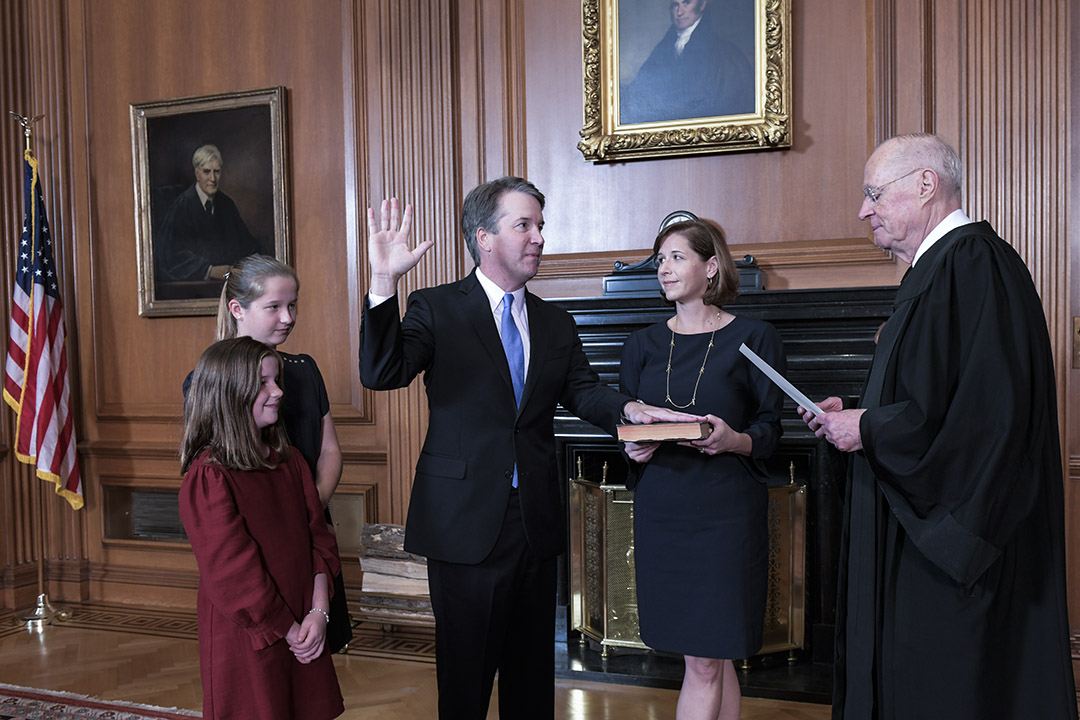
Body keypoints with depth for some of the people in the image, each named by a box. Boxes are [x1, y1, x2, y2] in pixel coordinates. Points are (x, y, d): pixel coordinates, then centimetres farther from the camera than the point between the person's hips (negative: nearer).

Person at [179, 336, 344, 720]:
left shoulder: (289, 461, 6)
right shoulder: (209, 477, -16)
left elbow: (317, 536, 4)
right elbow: (233, 572, -18)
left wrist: (319, 612, -9)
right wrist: (288, 632, -13)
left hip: (304, 634, 6)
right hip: (246, 641, -6)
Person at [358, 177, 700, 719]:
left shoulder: (556, 324, 11)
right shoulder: (436, 309, -5)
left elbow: (582, 389, 4)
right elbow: (381, 374, -19)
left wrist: (627, 408, -18)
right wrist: (384, 284, -32)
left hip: (536, 523, 5)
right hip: (467, 522, -5)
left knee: (532, 671, 18)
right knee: (465, 672, 9)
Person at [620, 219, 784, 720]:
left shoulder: (753, 339, -1)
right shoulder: (644, 345, 10)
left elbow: (770, 430, 0)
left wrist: (735, 440, -21)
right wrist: (633, 448, -9)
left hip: (724, 511, -3)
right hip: (661, 509, 4)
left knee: (705, 661, -2)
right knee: (711, 660, 10)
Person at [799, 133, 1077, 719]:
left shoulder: (973, 264, -18)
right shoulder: (940, 266, 15)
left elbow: (986, 409, -27)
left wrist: (869, 430, -17)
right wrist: (856, 415, 8)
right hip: (923, 534, 10)